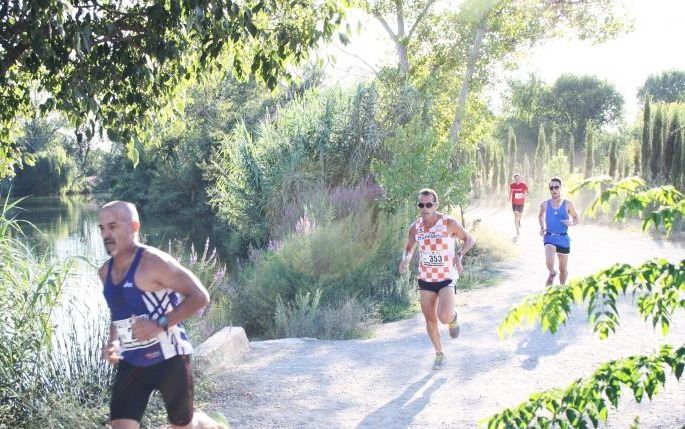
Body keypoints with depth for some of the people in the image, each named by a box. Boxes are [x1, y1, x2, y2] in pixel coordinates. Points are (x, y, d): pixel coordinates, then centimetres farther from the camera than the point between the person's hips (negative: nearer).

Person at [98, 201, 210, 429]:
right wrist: (113, 342, 2)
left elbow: (200, 296, -18)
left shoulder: (154, 261, -18)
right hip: (131, 362, 6)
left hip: (168, 359, -6)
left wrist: (160, 324, -27)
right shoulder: (106, 271, 5)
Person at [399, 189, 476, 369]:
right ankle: (439, 355, 31)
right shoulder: (415, 227, -3)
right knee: (430, 319, 10)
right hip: (425, 280, 4)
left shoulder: (450, 223, -14)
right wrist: (405, 260, -9)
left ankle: (453, 318, 17)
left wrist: (459, 255, -20)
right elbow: (409, 248, 14)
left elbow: (470, 239, -1)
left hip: (447, 279, -4)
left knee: (444, 317, -21)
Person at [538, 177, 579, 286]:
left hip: (563, 238, 1)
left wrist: (571, 223, -16)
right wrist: (542, 227, 4)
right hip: (549, 237, -1)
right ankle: (552, 273, 7)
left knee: (563, 268, 11)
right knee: (549, 262, -26)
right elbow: (540, 216, 20)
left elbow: (576, 218, 6)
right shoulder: (545, 204, 0)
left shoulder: (567, 204, -4)